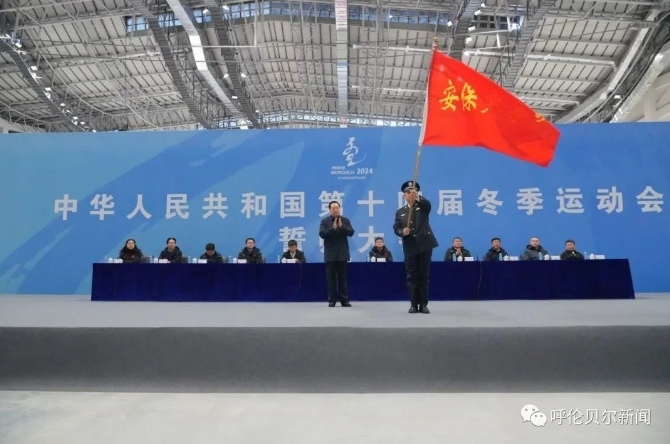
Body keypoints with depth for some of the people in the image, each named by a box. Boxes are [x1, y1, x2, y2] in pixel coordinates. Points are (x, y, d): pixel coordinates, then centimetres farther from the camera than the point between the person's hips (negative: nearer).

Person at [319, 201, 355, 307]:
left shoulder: (345, 220, 6)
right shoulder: (324, 221, 2)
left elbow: (351, 232, -4)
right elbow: (321, 234, -10)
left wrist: (341, 226, -17)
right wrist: (333, 228, -18)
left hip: (342, 254, 1)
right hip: (330, 254, -1)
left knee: (343, 278, 6)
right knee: (331, 278, 2)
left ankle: (345, 300, 10)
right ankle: (332, 300, 9)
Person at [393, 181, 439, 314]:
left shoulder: (423, 206, 8)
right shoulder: (400, 212, 13)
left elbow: (428, 204, -17)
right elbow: (396, 228, 5)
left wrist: (418, 197, -36)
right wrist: (402, 232, -18)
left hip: (424, 245, -1)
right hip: (410, 248, 2)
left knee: (424, 276, 3)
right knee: (412, 277, 3)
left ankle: (423, 304, 9)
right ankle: (414, 304, 8)